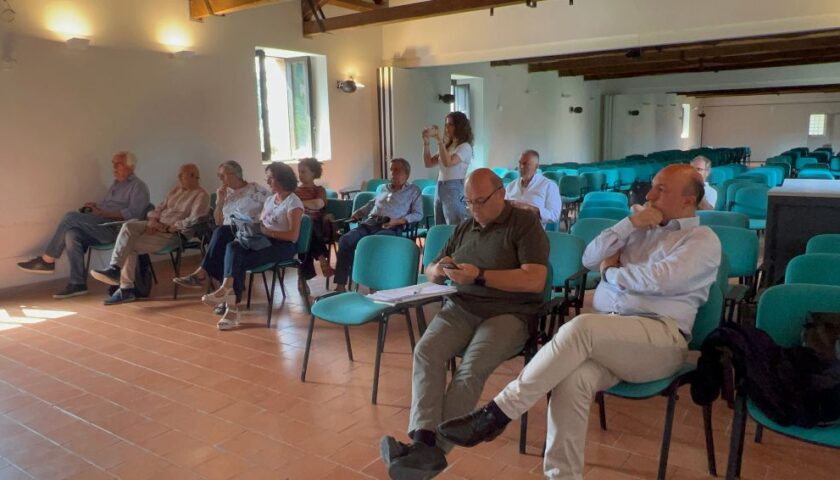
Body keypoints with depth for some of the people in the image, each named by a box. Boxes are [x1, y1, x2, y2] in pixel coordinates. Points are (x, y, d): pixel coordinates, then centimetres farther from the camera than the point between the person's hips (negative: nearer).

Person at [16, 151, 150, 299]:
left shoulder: (138, 187, 0)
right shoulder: (115, 184, 27)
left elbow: (132, 213, -15)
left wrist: (102, 212, -18)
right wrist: (95, 207, 4)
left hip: (117, 230, -8)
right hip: (103, 228, 8)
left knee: (71, 217, -19)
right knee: (72, 234, -21)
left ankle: (47, 260, -7)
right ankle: (78, 284, -18)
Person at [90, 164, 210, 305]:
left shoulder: (201, 196, -6)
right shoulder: (176, 190, 20)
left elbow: (193, 221, -17)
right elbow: (159, 208, 17)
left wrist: (168, 228, -18)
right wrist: (153, 221, -4)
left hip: (174, 233, -7)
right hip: (158, 226, 7)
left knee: (130, 246, -21)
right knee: (128, 226, -19)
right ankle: (115, 269, -19)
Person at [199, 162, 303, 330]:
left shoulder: (293, 203, -8)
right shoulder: (269, 199, 18)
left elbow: (293, 236, -17)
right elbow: (261, 223, 17)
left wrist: (268, 232, -21)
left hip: (283, 246, -7)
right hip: (263, 241, 7)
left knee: (240, 261, -26)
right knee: (232, 247, -24)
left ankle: (231, 306, -21)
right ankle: (228, 295, -34)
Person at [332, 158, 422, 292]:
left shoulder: (414, 191, 14)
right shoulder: (385, 188, 31)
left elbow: (418, 214, 3)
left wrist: (397, 221, -11)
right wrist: (358, 212, 25)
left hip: (390, 227, -5)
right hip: (368, 223, 5)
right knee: (345, 240, -23)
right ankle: (340, 285, -25)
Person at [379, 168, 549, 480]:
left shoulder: (525, 224, -1)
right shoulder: (464, 228, 17)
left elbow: (535, 281, -14)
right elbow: (430, 271, 23)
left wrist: (479, 276, -18)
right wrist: (438, 270, -2)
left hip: (508, 313, -5)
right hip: (459, 308, 5)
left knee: (472, 368, -31)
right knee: (425, 352, -25)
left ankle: (432, 448, -33)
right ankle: (424, 440, -35)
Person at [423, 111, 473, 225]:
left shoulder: (465, 147, -7)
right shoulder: (447, 146, 17)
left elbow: (448, 162, -23)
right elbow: (428, 163, 15)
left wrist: (439, 140, -22)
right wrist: (426, 142, 5)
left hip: (454, 190, -8)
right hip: (440, 189, 8)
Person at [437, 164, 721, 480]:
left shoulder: (704, 240, 7)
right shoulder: (641, 228, 26)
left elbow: (658, 279, -12)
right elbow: (589, 259, 13)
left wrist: (610, 271, 5)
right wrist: (631, 222, 4)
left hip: (661, 338, -5)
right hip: (607, 336, 5)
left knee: (580, 328, -35)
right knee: (572, 379, -31)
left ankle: (497, 413, -29)